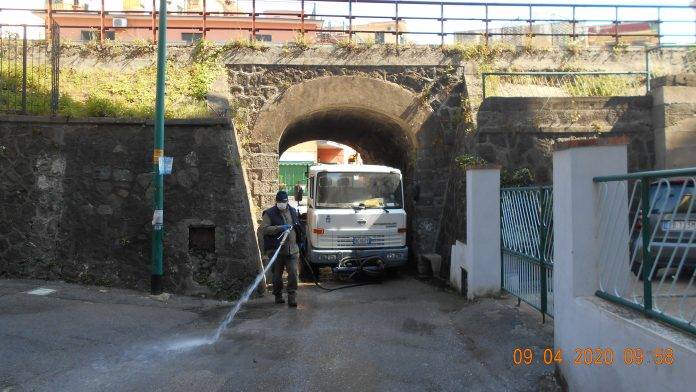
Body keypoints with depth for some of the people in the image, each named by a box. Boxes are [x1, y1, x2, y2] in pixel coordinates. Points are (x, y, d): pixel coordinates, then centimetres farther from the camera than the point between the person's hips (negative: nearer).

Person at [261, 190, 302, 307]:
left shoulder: (293, 211, 13)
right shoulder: (269, 214, -3)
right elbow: (264, 229, -16)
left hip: (292, 249, 3)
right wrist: (280, 228, -21)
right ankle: (278, 296, 25)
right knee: (277, 275, 9)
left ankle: (292, 297, -3)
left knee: (293, 273, -8)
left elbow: (298, 227, 26)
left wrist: (299, 242, 23)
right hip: (277, 250, -3)